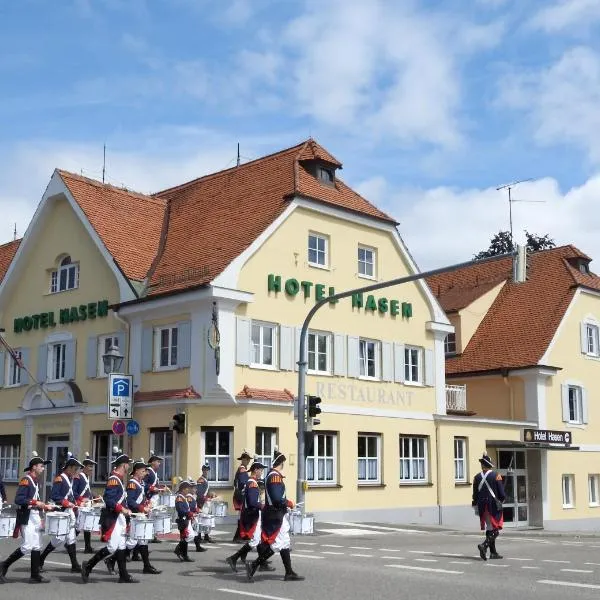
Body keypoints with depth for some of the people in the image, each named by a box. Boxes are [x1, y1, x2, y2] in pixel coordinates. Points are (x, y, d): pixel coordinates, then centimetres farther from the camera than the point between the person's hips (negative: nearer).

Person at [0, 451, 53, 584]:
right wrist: (35, 503, -22)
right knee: (27, 547, -10)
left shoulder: (36, 481, 15)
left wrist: (44, 506, 8)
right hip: (27, 517, -9)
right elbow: (18, 499, -23)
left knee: (37, 547, 8)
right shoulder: (25, 480, -14)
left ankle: (35, 575, 11)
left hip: (36, 516, 9)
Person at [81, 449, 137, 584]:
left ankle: (124, 576, 12)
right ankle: (88, 566, 1)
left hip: (119, 517, 10)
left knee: (121, 547, 9)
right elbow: (108, 500, -24)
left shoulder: (119, 479, 14)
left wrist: (125, 510, 14)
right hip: (112, 518, -10)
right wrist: (122, 509, -21)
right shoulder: (114, 480, -16)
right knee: (112, 547, -10)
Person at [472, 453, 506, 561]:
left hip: (483, 507, 4)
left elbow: (475, 495, 5)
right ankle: (484, 545, -24)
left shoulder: (477, 477, 2)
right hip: (494, 506, -4)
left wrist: (476, 508, 14)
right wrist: (502, 500, 12)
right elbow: (501, 493, -8)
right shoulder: (496, 476, -8)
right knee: (495, 530, -3)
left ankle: (493, 552, 16)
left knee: (489, 530, 13)